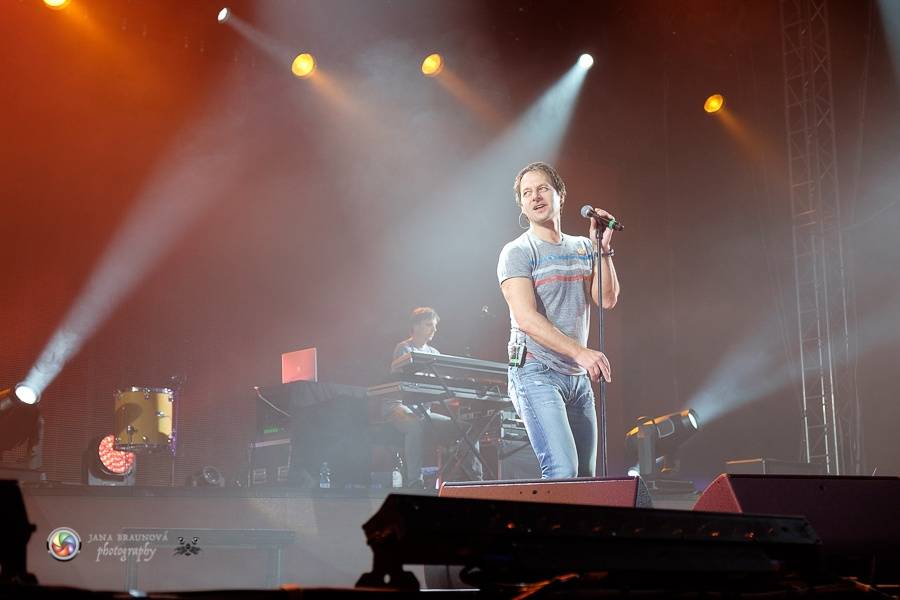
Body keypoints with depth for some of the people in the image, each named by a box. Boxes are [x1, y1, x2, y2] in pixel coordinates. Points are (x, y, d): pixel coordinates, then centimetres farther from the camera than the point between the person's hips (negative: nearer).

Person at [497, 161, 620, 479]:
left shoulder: (583, 248, 14)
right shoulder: (517, 252, -5)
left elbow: (608, 299, 2)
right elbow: (526, 319, -17)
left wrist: (603, 249, -8)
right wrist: (580, 352, -26)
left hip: (578, 376, 7)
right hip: (536, 372, -6)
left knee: (586, 476, 8)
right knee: (563, 472, -19)